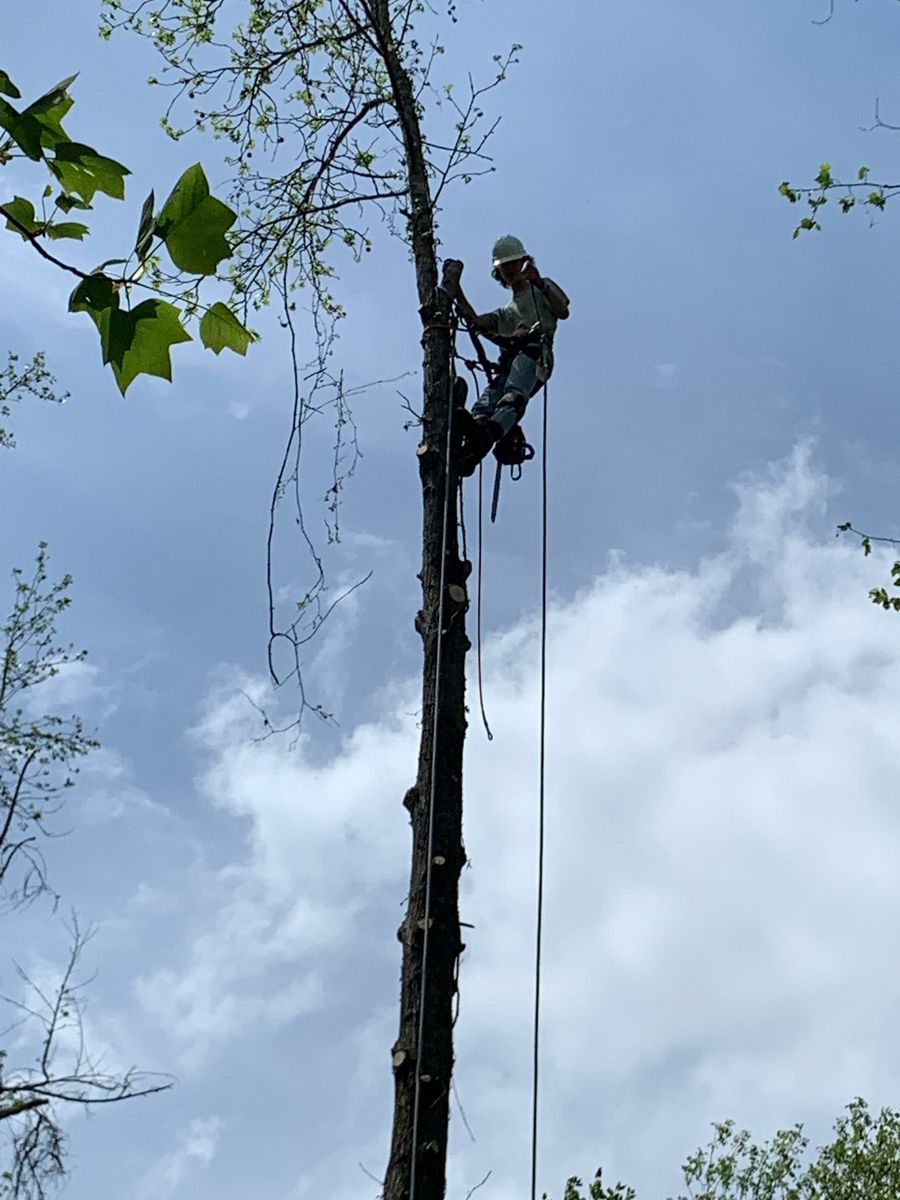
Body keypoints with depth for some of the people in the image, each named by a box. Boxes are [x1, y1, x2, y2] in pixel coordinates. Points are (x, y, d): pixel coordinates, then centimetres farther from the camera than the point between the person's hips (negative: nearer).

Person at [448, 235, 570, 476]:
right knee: (484, 405, -28)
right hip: (508, 362, 5)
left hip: (535, 350, -5)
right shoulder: (506, 313, 43)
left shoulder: (543, 288, 31)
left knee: (513, 397, -37)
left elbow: (563, 312, 8)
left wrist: (540, 284, -6)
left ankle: (488, 434, -64)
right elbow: (474, 321, 22)